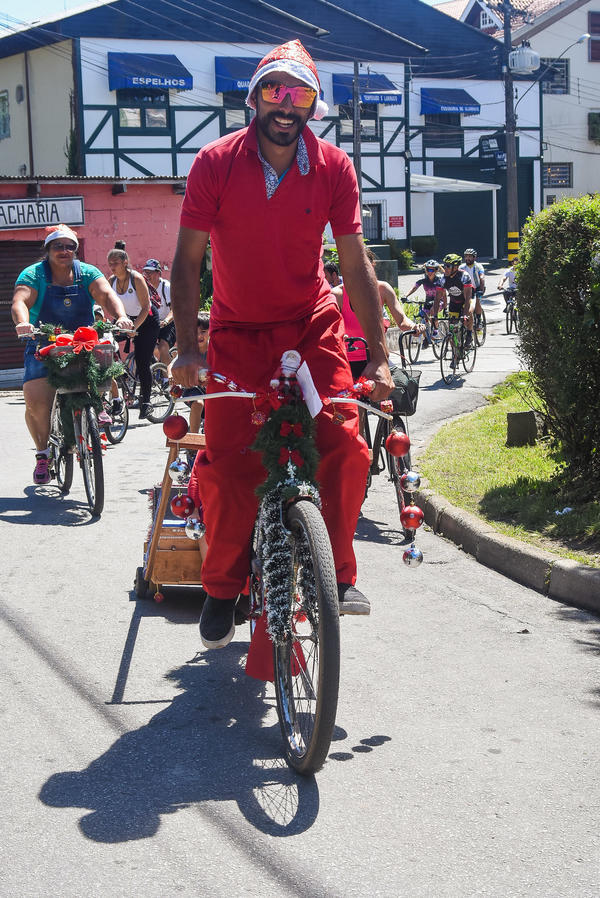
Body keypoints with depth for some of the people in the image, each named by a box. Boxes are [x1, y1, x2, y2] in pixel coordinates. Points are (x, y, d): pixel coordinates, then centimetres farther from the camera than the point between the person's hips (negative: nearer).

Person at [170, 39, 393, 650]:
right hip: (237, 331, -1)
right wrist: (186, 347, -20)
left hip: (312, 324, 1)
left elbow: (356, 266, -6)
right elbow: (187, 261, -9)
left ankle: (337, 572, 1)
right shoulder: (216, 163, -11)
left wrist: (378, 358, -11)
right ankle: (223, 588, 14)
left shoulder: (333, 167, -8)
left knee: (345, 446, -18)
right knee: (227, 466, -8)